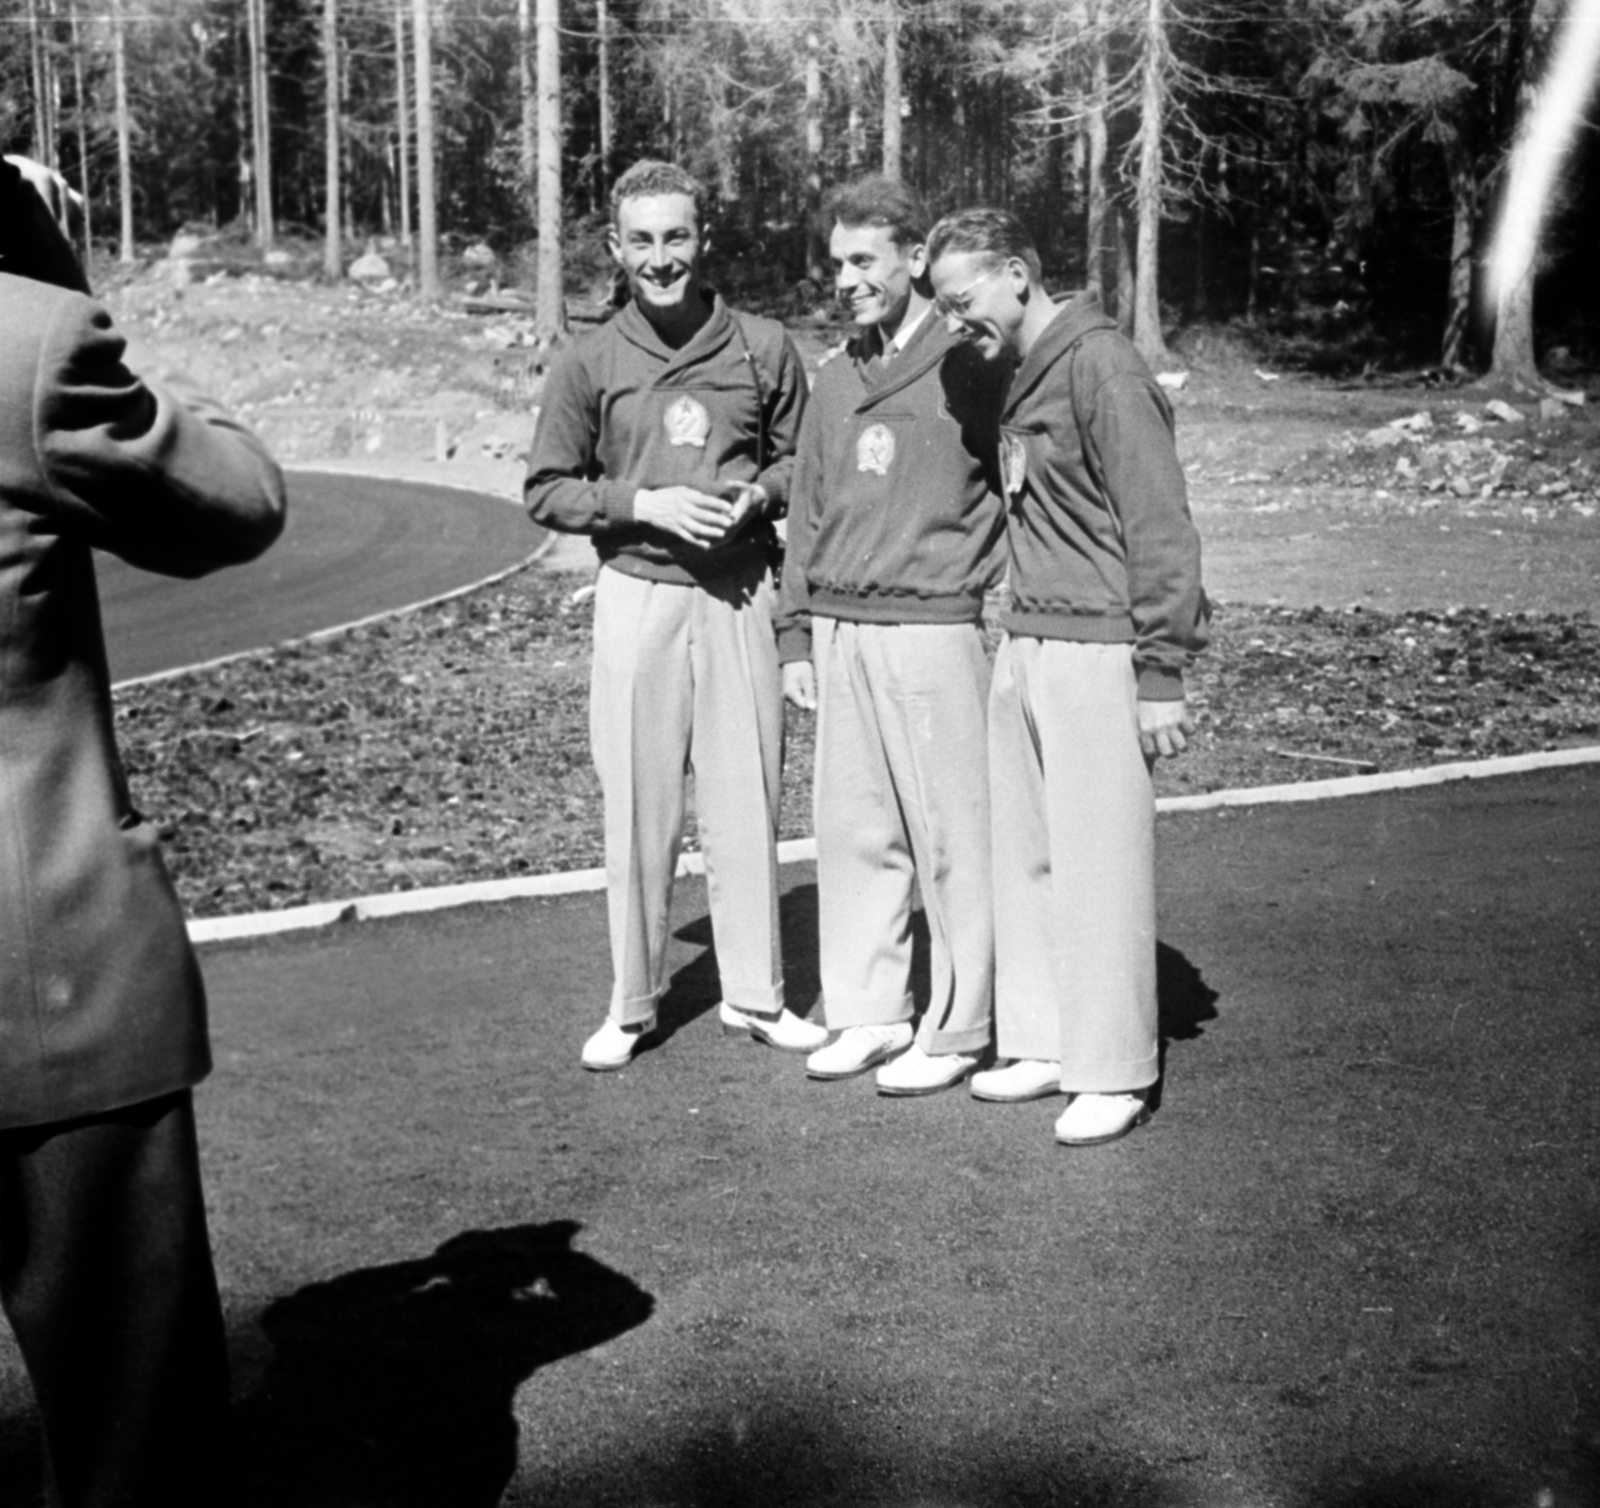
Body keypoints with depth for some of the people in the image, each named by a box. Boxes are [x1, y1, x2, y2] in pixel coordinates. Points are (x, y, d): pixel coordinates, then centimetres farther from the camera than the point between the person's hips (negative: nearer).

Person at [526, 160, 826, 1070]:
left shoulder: (764, 349, 3)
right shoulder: (590, 364, 1)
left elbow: (801, 459, 12)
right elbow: (548, 491, 3)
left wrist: (758, 494, -9)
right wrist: (644, 503, -11)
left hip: (741, 597, 1)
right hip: (638, 598, 0)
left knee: (747, 800, 6)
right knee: (638, 806, 4)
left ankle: (755, 994, 19)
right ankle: (633, 1003, 17)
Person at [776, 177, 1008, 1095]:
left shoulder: (972, 371, -5)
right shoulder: (837, 381, 15)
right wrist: (797, 636, 15)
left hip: (934, 632, -6)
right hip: (841, 634, 6)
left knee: (953, 838, -1)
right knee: (854, 831, 10)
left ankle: (956, 1030, 10)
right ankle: (868, 1012, 21)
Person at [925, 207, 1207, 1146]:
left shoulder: (1102, 365, -12)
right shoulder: (1021, 375, 15)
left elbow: (1161, 529, -15)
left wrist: (1162, 677, -17)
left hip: (1097, 653, -9)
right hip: (1026, 647, 9)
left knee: (1101, 864, -3)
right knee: (1025, 856, 12)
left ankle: (1115, 1073, 7)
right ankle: (1045, 1043, 23)